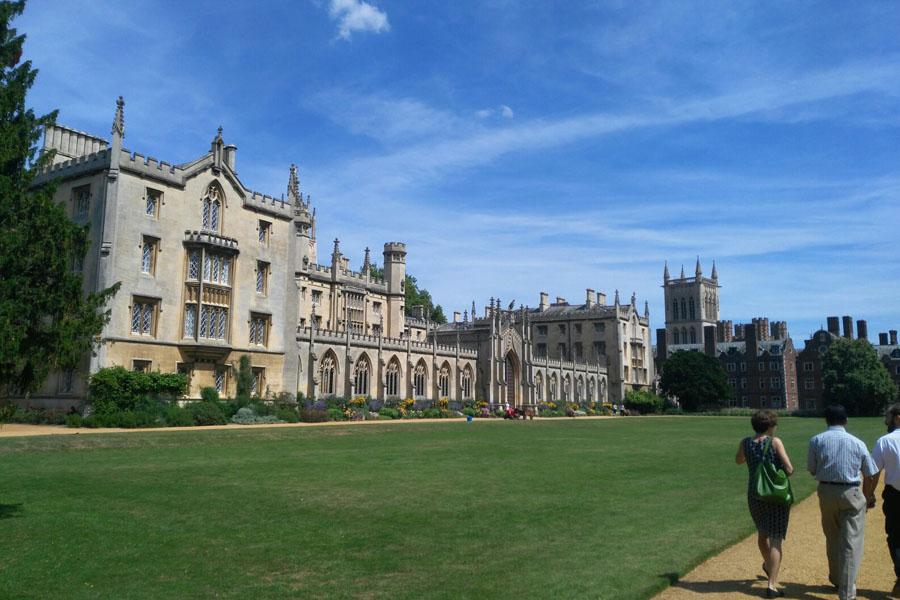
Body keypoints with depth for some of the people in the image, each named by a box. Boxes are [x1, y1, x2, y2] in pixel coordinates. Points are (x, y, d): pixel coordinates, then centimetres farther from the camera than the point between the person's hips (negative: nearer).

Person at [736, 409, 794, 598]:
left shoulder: (745, 443, -2)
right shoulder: (775, 442, -13)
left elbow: (738, 461, 17)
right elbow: (789, 469, -19)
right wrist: (782, 472, 3)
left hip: (755, 494, 4)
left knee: (762, 532, 28)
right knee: (775, 540, -1)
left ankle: (768, 565, 52)